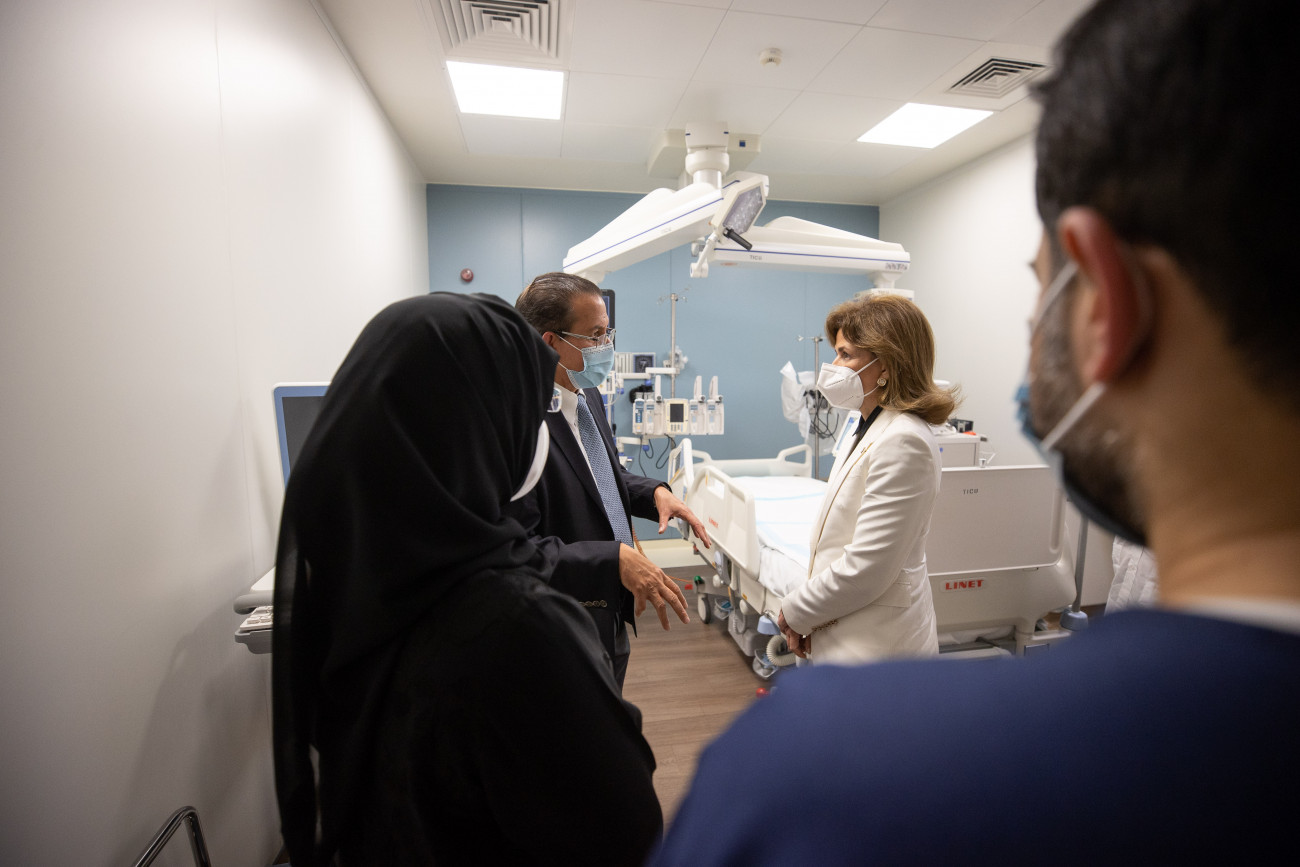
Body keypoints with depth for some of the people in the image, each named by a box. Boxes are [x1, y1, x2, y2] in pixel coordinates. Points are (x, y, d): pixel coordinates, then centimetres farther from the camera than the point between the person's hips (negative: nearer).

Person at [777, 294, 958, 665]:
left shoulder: (903, 442, -21)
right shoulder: (871, 430, 9)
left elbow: (867, 567, -24)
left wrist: (796, 611, -10)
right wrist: (807, 614, 4)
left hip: (875, 646, -8)